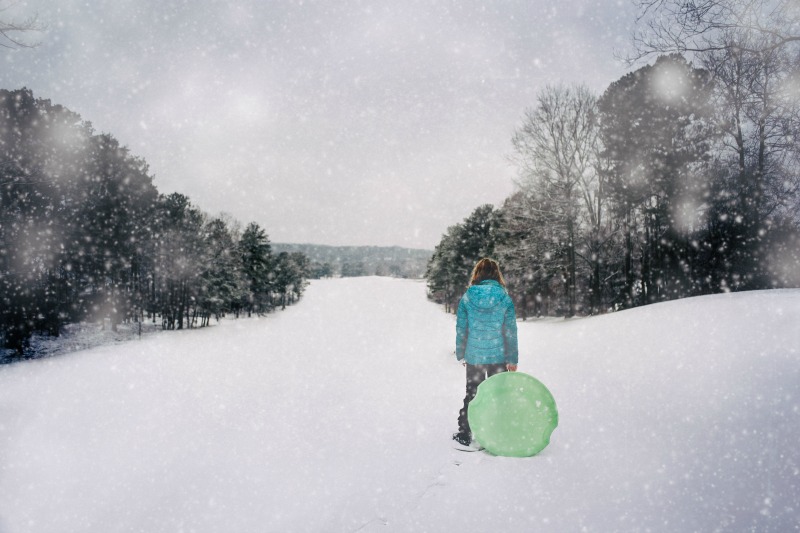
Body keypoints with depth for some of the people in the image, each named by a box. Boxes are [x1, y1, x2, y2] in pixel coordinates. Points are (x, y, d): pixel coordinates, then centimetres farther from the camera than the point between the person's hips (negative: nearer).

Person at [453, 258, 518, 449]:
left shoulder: (466, 298, -5)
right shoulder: (505, 299, -7)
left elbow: (460, 329, 0)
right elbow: (510, 331, -5)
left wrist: (460, 354, 11)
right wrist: (512, 359, 1)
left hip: (473, 356, 1)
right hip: (498, 356, -1)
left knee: (471, 395, 15)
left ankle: (464, 435, 21)